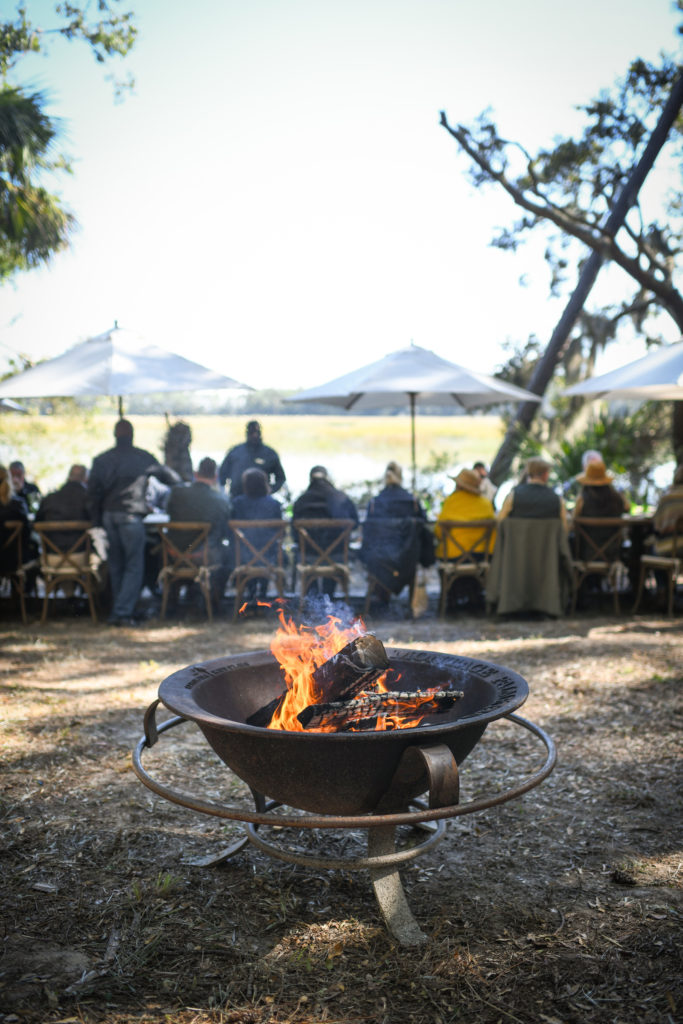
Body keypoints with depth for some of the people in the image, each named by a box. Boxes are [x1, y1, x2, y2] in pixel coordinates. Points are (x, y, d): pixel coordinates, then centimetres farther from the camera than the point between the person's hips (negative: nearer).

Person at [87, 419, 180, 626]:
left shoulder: (101, 460, 9)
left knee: (115, 566, 15)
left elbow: (93, 493, 5)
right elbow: (166, 475, 15)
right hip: (131, 515, -4)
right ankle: (123, 612, -9)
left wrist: (97, 522, 9)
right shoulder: (142, 457, 1)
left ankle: (117, 611, 20)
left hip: (108, 516, 4)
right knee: (134, 566, -1)